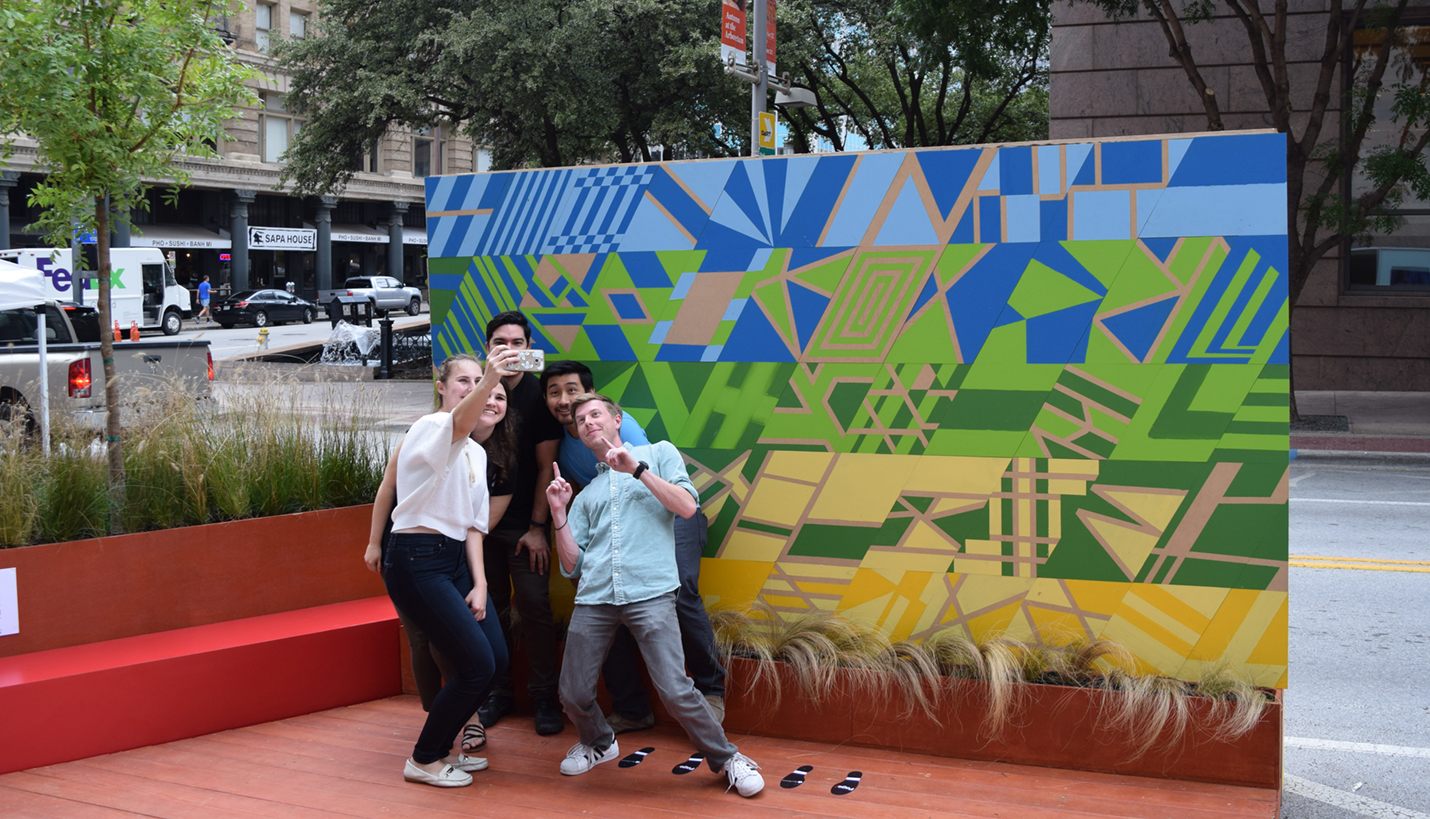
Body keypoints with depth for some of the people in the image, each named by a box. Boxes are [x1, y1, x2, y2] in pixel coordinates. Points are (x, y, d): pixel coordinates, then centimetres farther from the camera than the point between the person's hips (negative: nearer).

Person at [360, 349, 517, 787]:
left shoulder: (477, 453, 17)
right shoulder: (430, 428, -10)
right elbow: (460, 423, -36)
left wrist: (479, 584, 3)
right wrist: (491, 380, -55)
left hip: (455, 559, 9)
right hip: (416, 560, -9)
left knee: (497, 659, 6)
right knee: (477, 665, -10)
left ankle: (441, 747, 25)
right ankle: (423, 760, 8)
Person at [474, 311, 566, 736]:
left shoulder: (539, 395, -3)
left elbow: (546, 466, -4)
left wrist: (537, 527, -9)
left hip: (523, 525, -3)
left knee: (535, 609, -4)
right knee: (490, 609, 7)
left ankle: (543, 697, 8)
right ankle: (498, 693, 19)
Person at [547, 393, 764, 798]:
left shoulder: (658, 453, 17)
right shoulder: (586, 494, 25)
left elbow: (687, 505, 1)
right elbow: (572, 564, 18)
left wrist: (637, 469, -3)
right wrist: (558, 513, 6)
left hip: (650, 593, -4)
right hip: (594, 598, 4)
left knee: (676, 691, -15)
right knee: (574, 695, 1)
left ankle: (726, 757, 6)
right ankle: (598, 743, 33)